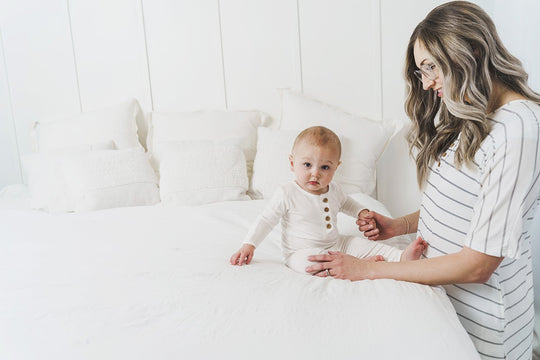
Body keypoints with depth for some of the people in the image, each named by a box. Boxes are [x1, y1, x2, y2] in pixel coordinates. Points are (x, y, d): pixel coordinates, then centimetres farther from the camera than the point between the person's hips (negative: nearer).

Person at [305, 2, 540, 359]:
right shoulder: (468, 115, 5)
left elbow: (478, 264, -25)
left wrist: (367, 270, -22)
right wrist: (401, 225, -2)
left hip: (481, 310, -7)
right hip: (437, 277, 7)